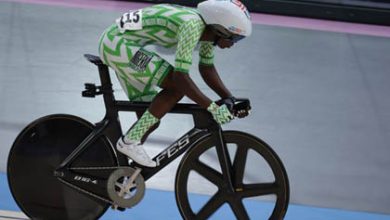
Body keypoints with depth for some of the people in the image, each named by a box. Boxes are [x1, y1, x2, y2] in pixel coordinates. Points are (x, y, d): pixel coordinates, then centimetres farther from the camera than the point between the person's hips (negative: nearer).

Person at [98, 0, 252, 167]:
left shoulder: (208, 27, 1)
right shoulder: (192, 26, -26)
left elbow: (207, 68, 15)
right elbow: (180, 77, -30)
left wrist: (229, 98, 3)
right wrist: (212, 107, -26)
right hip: (117, 43, -10)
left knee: (150, 121, 11)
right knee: (177, 87, -18)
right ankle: (130, 140, -13)